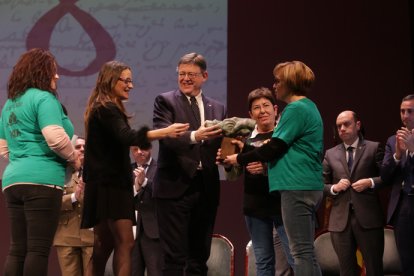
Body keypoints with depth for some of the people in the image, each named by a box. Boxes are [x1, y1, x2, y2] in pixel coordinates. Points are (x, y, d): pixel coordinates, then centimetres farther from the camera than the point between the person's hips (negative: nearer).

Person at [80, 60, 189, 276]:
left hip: (110, 183, 11)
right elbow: (127, 137, -30)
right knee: (125, 243, -16)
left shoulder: (105, 109, 20)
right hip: (109, 184, -11)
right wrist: (166, 132, -42)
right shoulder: (106, 109, -14)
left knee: (104, 245, 9)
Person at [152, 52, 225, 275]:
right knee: (175, 257, -4)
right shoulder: (165, 101, 1)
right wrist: (193, 136, -31)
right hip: (175, 186, -5)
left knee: (199, 257, 10)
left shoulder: (217, 108, 15)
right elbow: (163, 136, -14)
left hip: (206, 189, 5)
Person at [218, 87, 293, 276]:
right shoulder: (245, 139, 7)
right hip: (255, 207, 4)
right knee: (263, 261, 11)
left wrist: (267, 168, -25)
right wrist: (227, 163, -9)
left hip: (283, 205, -4)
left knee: (296, 259, -6)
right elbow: (233, 177, 12)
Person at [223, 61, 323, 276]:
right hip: (308, 186, 10)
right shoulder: (307, 107, 18)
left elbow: (274, 148, -14)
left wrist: (239, 159, -4)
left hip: (297, 187, -10)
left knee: (301, 251, -8)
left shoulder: (296, 109, -12)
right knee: (306, 250, 11)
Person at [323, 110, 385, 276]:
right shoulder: (330, 154, 12)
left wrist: (371, 182, -14)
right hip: (340, 220, 3)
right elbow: (321, 185, 13)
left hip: (368, 218, -2)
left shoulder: (373, 148, 5)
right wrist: (334, 188, -7)